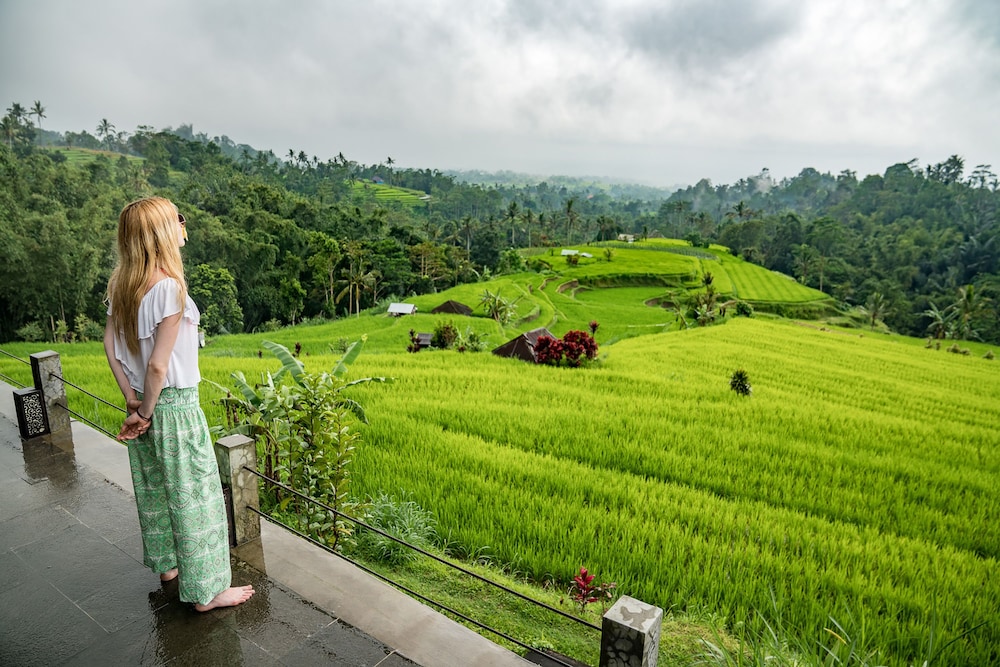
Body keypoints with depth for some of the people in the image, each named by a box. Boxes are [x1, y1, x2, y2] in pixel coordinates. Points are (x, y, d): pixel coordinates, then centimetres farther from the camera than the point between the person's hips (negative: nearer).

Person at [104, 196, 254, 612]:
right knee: (194, 496, 5)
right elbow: (158, 365, -24)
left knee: (155, 489, 23)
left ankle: (167, 564, 43)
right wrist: (145, 411, -10)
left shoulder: (121, 283, 1)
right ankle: (206, 590, 19)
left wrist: (133, 401, 5)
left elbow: (110, 345, 4)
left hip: (143, 404, 9)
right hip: (174, 406, -8)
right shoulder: (169, 287, -24)